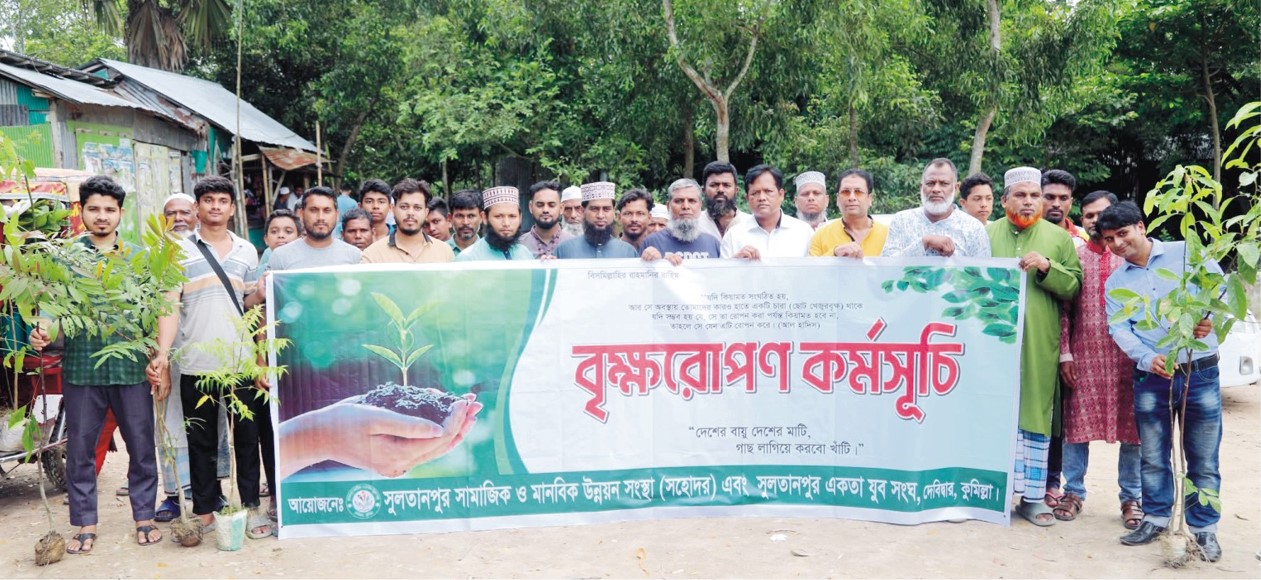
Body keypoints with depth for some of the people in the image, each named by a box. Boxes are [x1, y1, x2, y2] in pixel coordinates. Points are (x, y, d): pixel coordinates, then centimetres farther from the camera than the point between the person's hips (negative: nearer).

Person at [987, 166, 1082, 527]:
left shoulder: (1059, 239, 11)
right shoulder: (987, 235, 11)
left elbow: (1074, 287, 5)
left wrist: (1047, 267, -10)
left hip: (1039, 345, 0)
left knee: (1035, 417, 3)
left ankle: (1033, 496, 11)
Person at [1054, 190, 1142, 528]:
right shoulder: (1073, 256, 6)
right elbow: (1063, 309, 4)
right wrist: (1064, 354, -3)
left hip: (1127, 356, 0)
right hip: (1083, 356, 1)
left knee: (1131, 426, 4)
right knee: (1077, 424, 5)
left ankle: (1131, 498, 18)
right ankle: (1074, 492, 18)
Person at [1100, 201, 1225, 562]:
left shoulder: (1187, 254, 2)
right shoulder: (1115, 283, 8)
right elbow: (1119, 329, -3)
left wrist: (1210, 317, -21)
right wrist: (1147, 358, -21)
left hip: (1201, 372, -2)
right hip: (1150, 378, 2)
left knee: (1203, 460, 3)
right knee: (1153, 457, 10)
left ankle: (1204, 528, 16)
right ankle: (1156, 518, 26)